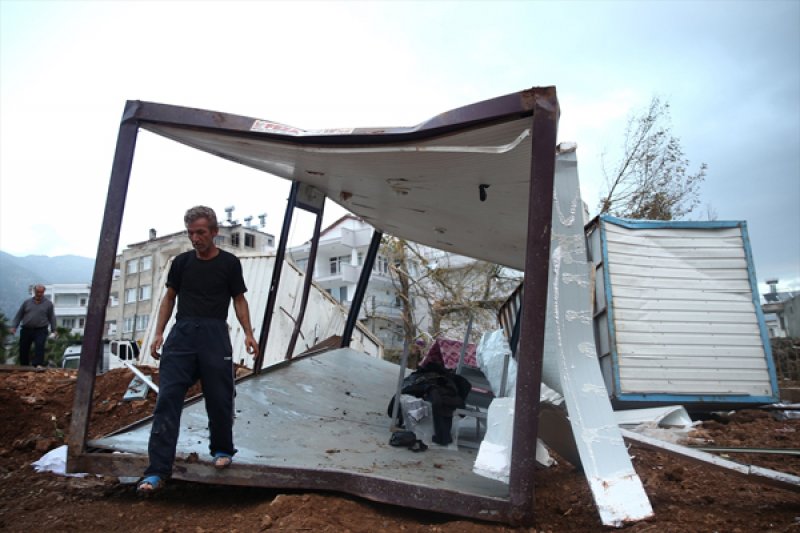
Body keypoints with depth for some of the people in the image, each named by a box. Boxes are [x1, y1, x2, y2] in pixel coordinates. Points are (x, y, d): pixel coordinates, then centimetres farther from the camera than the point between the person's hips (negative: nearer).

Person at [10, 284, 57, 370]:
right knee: (23, 348, 8)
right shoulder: (27, 302, 10)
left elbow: (52, 318, 7)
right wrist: (14, 326, 4)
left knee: (39, 346, -19)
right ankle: (24, 366, 22)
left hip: (41, 330, -3)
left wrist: (53, 330, 1)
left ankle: (38, 365, -25)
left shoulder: (48, 303, 6)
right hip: (26, 329, 3)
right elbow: (19, 315, 13)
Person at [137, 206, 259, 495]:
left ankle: (222, 450, 27)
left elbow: (239, 300, 6)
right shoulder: (182, 262, 11)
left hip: (215, 335, -2)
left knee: (219, 399, 4)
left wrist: (248, 334, -5)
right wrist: (159, 332, 6)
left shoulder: (229, 263, 3)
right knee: (167, 400, -5)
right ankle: (157, 471, -3)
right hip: (182, 333, 2)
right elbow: (169, 298, 16)